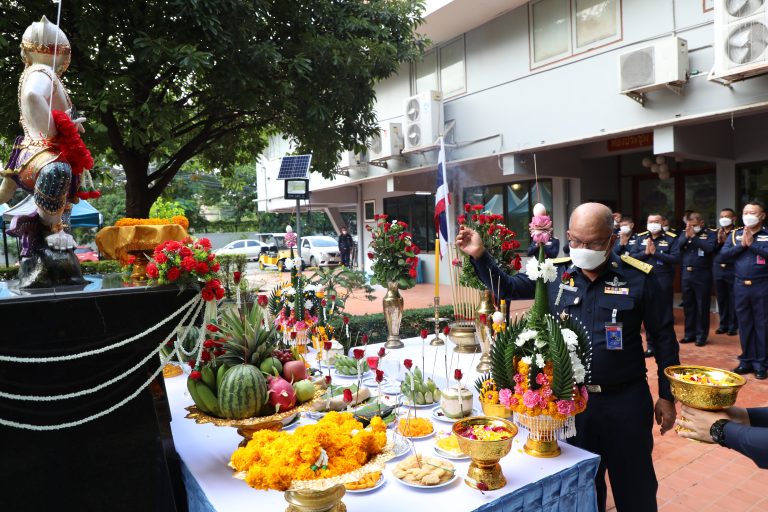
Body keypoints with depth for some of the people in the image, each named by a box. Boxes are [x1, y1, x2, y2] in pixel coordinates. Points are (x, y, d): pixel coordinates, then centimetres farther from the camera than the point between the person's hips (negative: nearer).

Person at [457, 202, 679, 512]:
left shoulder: (638, 277, -10)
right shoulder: (554, 273, -4)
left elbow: (663, 336, -2)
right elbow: (506, 288, 5)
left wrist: (666, 396, 1)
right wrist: (479, 255, -11)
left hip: (626, 401, -2)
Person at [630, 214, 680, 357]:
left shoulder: (671, 238, -2)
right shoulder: (641, 238, 7)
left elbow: (676, 259, -12)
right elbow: (631, 257, 1)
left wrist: (655, 252, -16)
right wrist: (645, 252, -14)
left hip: (664, 281, -3)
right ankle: (650, 345, 20)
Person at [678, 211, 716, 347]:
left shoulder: (710, 234, -1)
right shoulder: (684, 233, 10)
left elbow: (710, 248, -19)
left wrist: (693, 237, -18)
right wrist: (687, 236, -15)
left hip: (702, 275, -4)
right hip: (686, 274, 4)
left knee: (702, 306, 2)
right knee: (688, 305, 11)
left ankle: (701, 335, 11)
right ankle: (689, 334, 21)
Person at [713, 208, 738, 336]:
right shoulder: (716, 233, 11)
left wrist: (725, 240, -16)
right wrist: (718, 241, -11)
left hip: (732, 270, -4)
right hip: (718, 269, 4)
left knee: (732, 300, 2)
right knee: (721, 299, 10)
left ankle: (733, 326, 12)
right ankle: (723, 324, 20)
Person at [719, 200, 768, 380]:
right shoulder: (735, 234, 8)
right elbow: (723, 256, -2)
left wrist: (751, 244, -17)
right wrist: (741, 245, -11)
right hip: (740, 286, 3)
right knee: (744, 324, 10)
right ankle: (746, 361, 20)